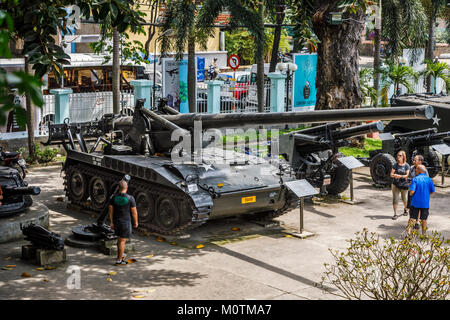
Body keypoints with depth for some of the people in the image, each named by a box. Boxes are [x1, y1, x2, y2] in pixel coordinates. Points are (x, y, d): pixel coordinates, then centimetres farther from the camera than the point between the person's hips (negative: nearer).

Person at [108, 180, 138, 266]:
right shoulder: (130, 198, -16)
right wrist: (135, 222, 4)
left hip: (116, 222, 5)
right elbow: (134, 212, -10)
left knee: (119, 238, 24)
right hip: (125, 222, -5)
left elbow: (110, 211, -1)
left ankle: (121, 254, 39)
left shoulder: (114, 198, -5)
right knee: (122, 241, 2)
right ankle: (119, 260, 5)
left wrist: (111, 223, 8)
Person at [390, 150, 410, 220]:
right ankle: (395, 214, -2)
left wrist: (400, 176, -23)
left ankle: (405, 209, 41)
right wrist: (394, 175, -24)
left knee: (404, 199, 13)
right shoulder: (395, 165, 1)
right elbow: (391, 174, -2)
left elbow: (407, 175, -8)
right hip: (395, 184, 1)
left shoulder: (406, 165, -3)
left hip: (403, 185, -1)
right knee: (395, 199, -5)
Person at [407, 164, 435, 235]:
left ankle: (409, 231, -2)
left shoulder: (415, 179, -10)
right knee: (424, 219, 11)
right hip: (425, 203, 2)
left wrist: (411, 194, 6)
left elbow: (412, 191, -17)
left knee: (412, 217, 8)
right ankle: (423, 234, 16)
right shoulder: (429, 179, -1)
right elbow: (432, 191, 3)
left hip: (415, 202, -2)